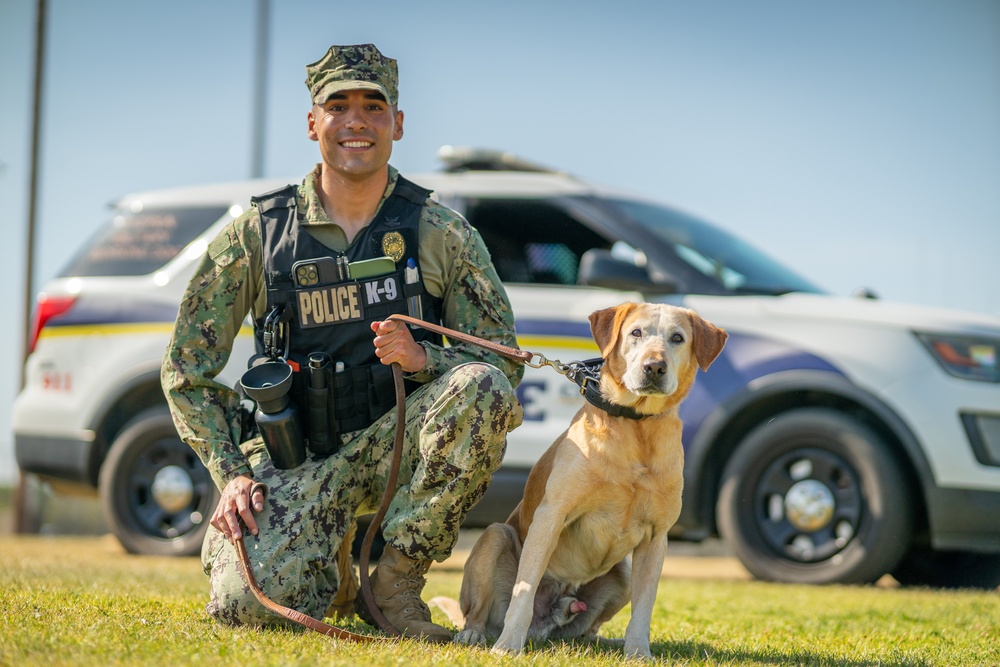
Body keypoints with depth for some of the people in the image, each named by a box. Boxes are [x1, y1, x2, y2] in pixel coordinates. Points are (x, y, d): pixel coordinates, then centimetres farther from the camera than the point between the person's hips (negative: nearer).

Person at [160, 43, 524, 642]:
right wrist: (234, 474, -8)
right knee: (246, 602, -27)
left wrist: (422, 357, -23)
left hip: (398, 443, 1)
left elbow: (505, 362, -2)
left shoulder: (443, 234, -1)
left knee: (482, 385, -31)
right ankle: (332, 572, 12)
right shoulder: (257, 234, -1)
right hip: (297, 455, -1)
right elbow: (187, 371, 4)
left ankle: (397, 578, -15)